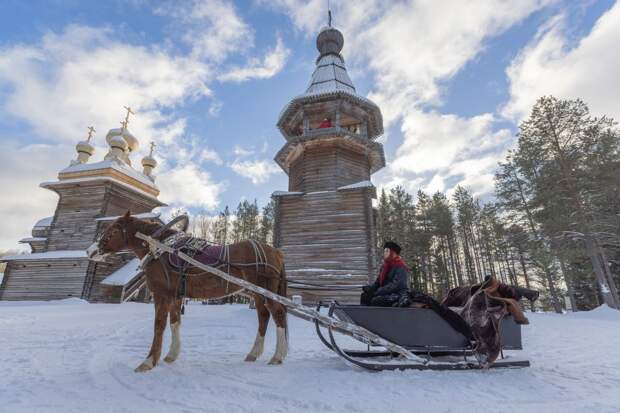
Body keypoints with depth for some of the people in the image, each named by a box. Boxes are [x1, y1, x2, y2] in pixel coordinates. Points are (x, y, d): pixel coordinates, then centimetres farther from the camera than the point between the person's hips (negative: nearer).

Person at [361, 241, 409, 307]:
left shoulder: (400, 267, -11)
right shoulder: (384, 266, 15)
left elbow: (396, 285, -21)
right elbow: (378, 282, 16)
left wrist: (378, 291, -25)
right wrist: (369, 287, -6)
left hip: (397, 295, -8)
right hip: (386, 293, 8)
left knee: (376, 300, -29)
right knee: (365, 296, -7)